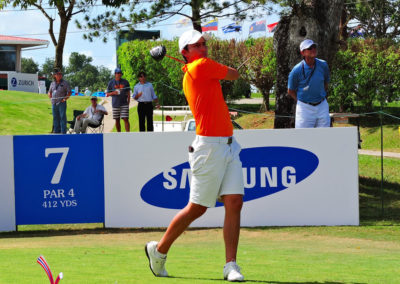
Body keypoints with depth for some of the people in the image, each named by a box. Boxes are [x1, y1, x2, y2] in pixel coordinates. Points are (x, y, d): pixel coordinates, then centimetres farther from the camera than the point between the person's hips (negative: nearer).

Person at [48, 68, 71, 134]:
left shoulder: (64, 83, 1)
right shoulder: (52, 83, 14)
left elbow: (69, 92, 1)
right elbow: (49, 92, 25)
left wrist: (65, 98, -11)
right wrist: (51, 98, 9)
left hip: (62, 103, -5)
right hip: (54, 103, 5)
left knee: (62, 117, -9)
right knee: (55, 118, 9)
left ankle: (63, 132, -9)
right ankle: (56, 131, 16)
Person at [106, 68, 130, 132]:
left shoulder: (125, 82, 7)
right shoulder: (111, 83, 6)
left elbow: (128, 93, 11)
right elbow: (107, 94, 7)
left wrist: (128, 102, 2)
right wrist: (113, 93, -14)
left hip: (124, 104, -1)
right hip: (115, 104, 1)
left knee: (126, 119, -10)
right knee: (117, 120, 6)